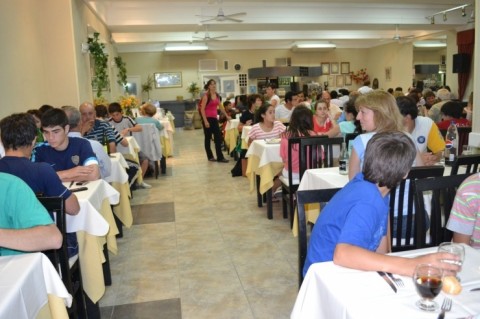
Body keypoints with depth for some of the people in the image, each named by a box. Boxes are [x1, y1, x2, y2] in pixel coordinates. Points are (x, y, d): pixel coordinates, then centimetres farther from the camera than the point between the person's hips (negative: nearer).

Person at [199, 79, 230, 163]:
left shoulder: (217, 95, 10)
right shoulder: (206, 96, -10)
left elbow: (220, 107, 21)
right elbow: (202, 109, -14)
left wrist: (226, 116, 22)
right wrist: (205, 121, -20)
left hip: (214, 118, 7)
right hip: (207, 118, -7)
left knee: (218, 137, 0)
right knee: (208, 138, 5)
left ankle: (220, 157, 3)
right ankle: (210, 157, 15)